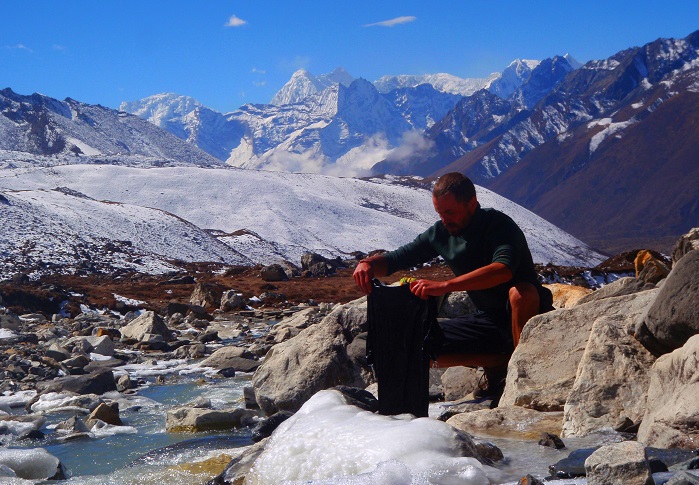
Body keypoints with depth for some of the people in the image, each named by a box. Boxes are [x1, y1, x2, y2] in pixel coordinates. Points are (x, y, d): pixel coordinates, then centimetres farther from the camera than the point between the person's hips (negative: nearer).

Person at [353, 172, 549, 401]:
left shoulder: (499, 225, -19)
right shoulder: (441, 233, 1)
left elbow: (503, 270, -40)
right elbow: (393, 260, 7)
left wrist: (444, 286, -49)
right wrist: (369, 263, -18)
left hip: (519, 315, -6)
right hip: (487, 320, 6)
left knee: (522, 291, -39)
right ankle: (497, 375, 1)